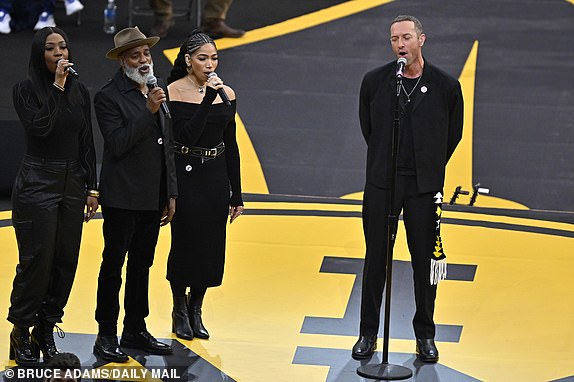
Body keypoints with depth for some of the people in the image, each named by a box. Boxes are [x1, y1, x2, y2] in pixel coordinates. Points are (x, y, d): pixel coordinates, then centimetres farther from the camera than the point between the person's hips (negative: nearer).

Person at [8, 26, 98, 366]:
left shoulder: (80, 91, 9)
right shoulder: (26, 90, -4)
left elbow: (87, 143, 12)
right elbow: (39, 127, -21)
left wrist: (91, 188, 9)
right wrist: (57, 86, -19)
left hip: (73, 184, 5)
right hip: (37, 183, -5)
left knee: (66, 261, 5)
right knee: (36, 260, -6)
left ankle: (46, 333, 14)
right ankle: (21, 333, 5)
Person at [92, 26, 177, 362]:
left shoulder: (159, 90, 11)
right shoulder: (109, 97, -10)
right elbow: (118, 145, -19)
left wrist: (171, 193, 13)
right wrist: (149, 111, -24)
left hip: (154, 196, 7)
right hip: (123, 198, -7)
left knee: (142, 265, 13)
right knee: (114, 265, 0)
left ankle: (135, 329, 22)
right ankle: (107, 336, 5)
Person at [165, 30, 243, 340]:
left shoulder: (225, 93, 4)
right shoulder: (173, 92, -9)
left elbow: (231, 145, 8)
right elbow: (187, 135, -21)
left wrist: (236, 194, 9)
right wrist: (208, 99, -26)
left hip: (217, 176, 4)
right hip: (185, 175, -4)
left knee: (211, 245, 7)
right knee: (185, 242, 1)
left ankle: (196, 309, 23)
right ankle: (180, 310, 19)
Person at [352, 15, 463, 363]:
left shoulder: (446, 86, -4)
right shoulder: (374, 82, -1)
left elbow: (453, 135, 9)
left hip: (424, 186, -1)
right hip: (382, 184, 1)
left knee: (425, 261, 5)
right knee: (376, 259, 6)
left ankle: (425, 336, 16)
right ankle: (368, 334, 15)